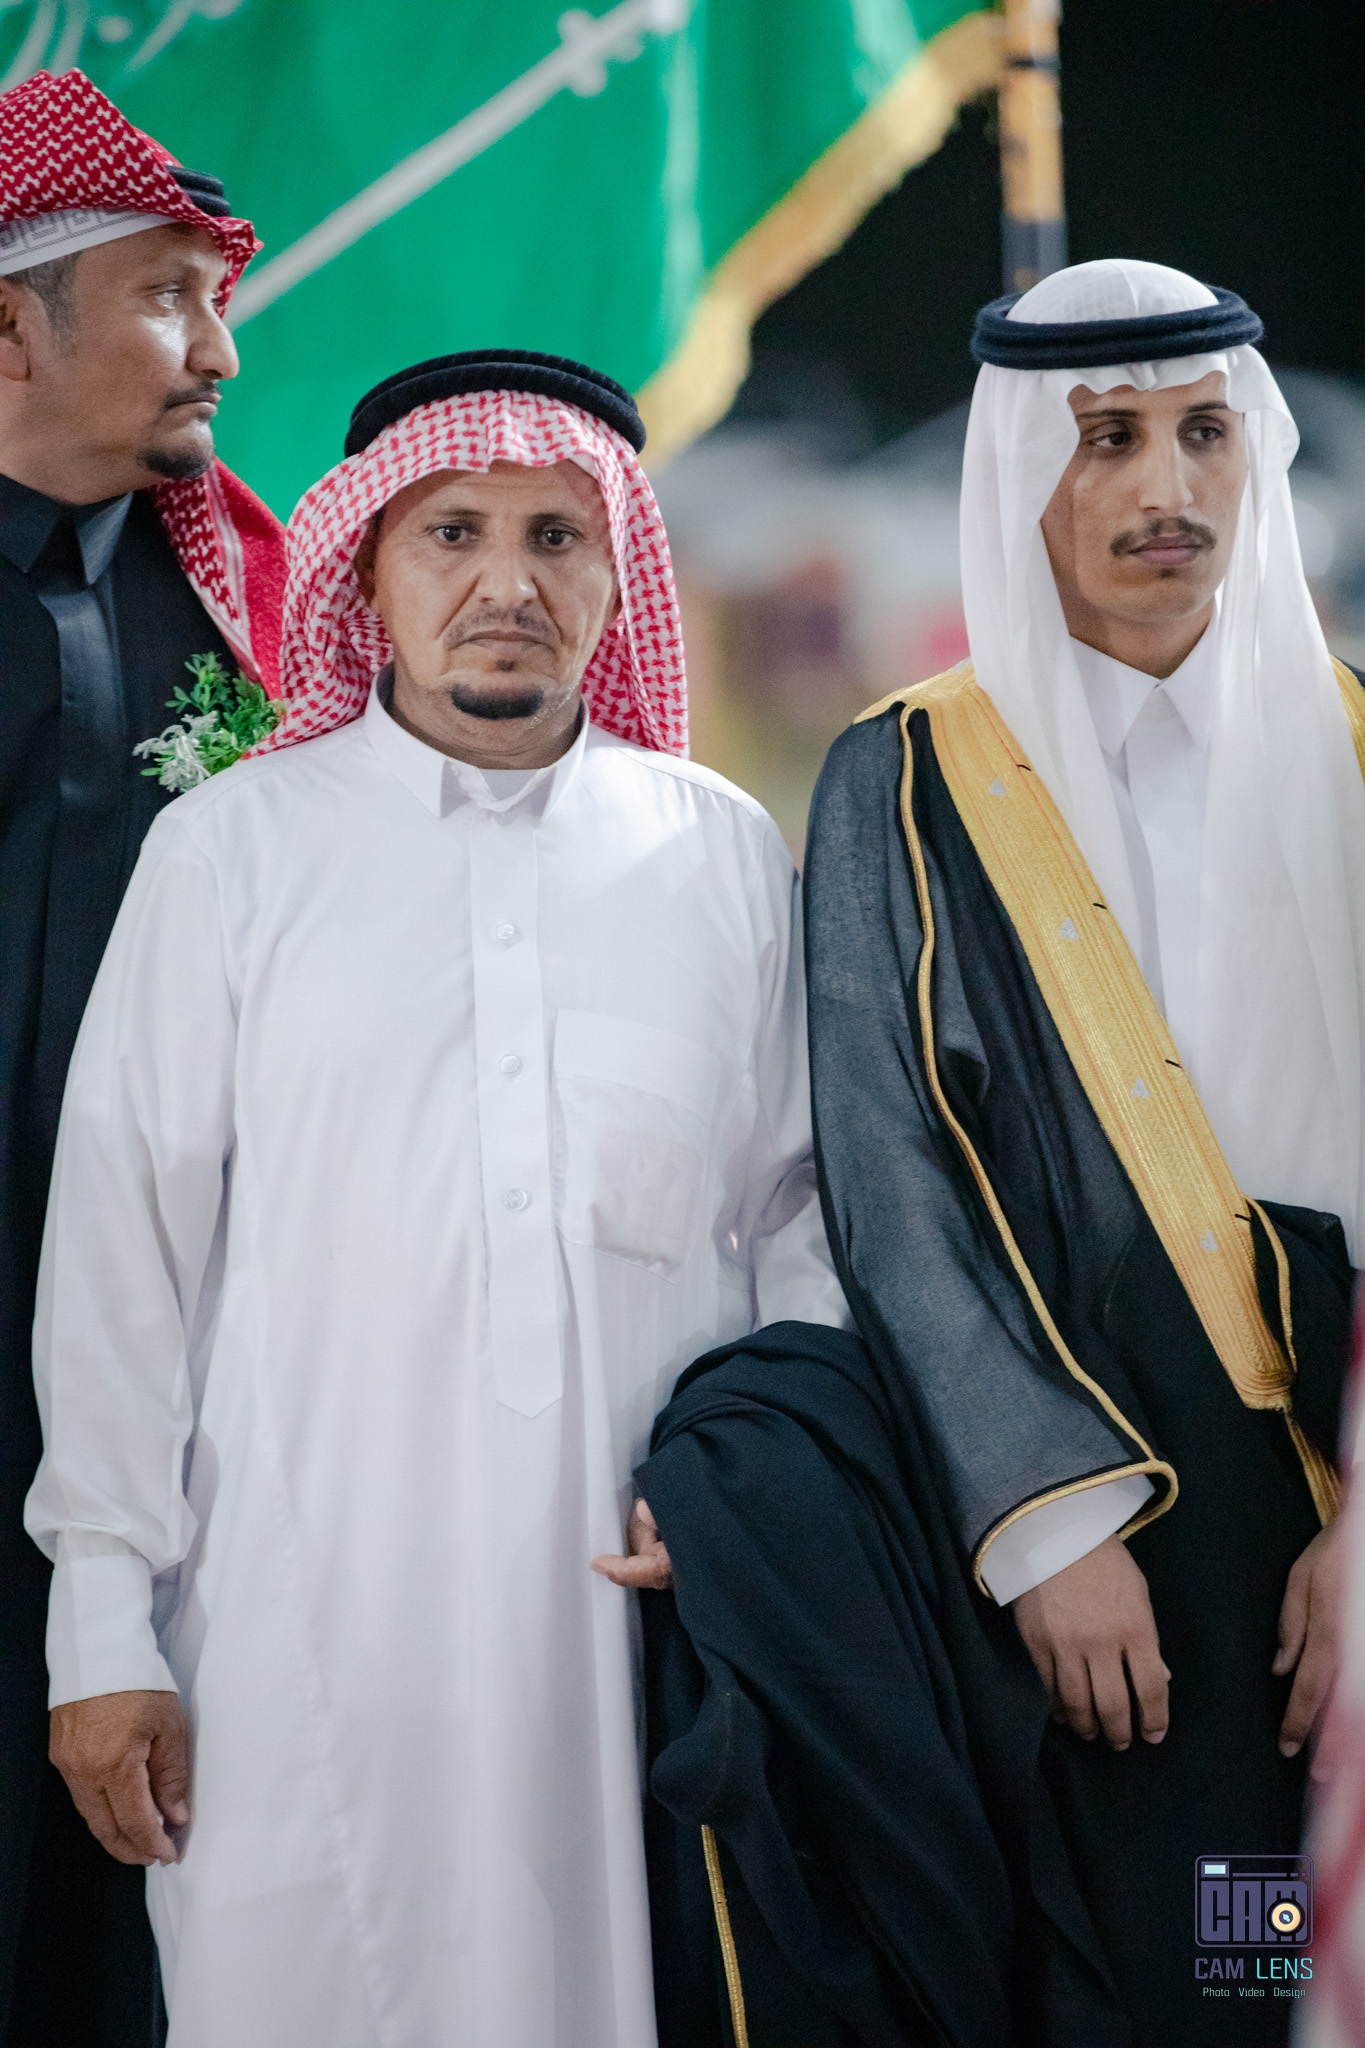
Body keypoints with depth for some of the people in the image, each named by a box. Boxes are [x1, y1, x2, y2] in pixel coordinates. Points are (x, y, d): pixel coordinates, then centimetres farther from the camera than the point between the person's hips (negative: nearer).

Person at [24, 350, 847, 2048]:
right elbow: (122, 1250, 3)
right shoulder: (235, 850, 4)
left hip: (661, 1613, 2)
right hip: (313, 1616, -2)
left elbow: (797, 1218, 13)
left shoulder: (725, 855, 11)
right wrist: (106, 1623, -2)